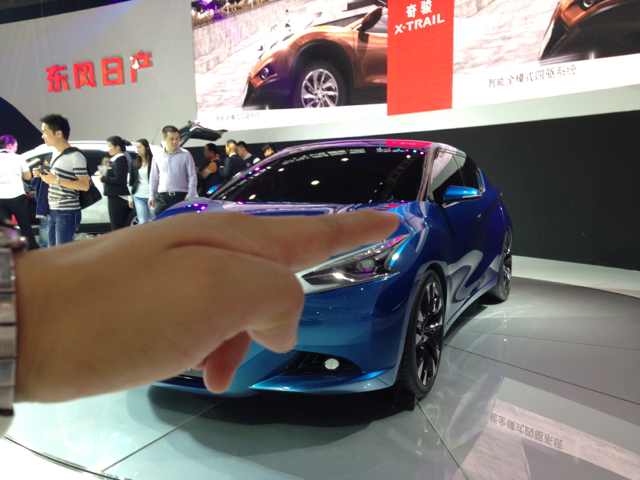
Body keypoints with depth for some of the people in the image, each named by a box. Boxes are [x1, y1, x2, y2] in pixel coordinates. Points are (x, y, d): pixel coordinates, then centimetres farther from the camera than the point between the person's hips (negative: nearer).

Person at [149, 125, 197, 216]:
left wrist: (190, 195, -9)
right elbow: (153, 178, 15)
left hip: (180, 197, -3)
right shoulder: (158, 157, 8)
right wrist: (152, 196, 13)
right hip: (162, 198, 3)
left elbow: (192, 176, -1)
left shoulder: (185, 155, -1)